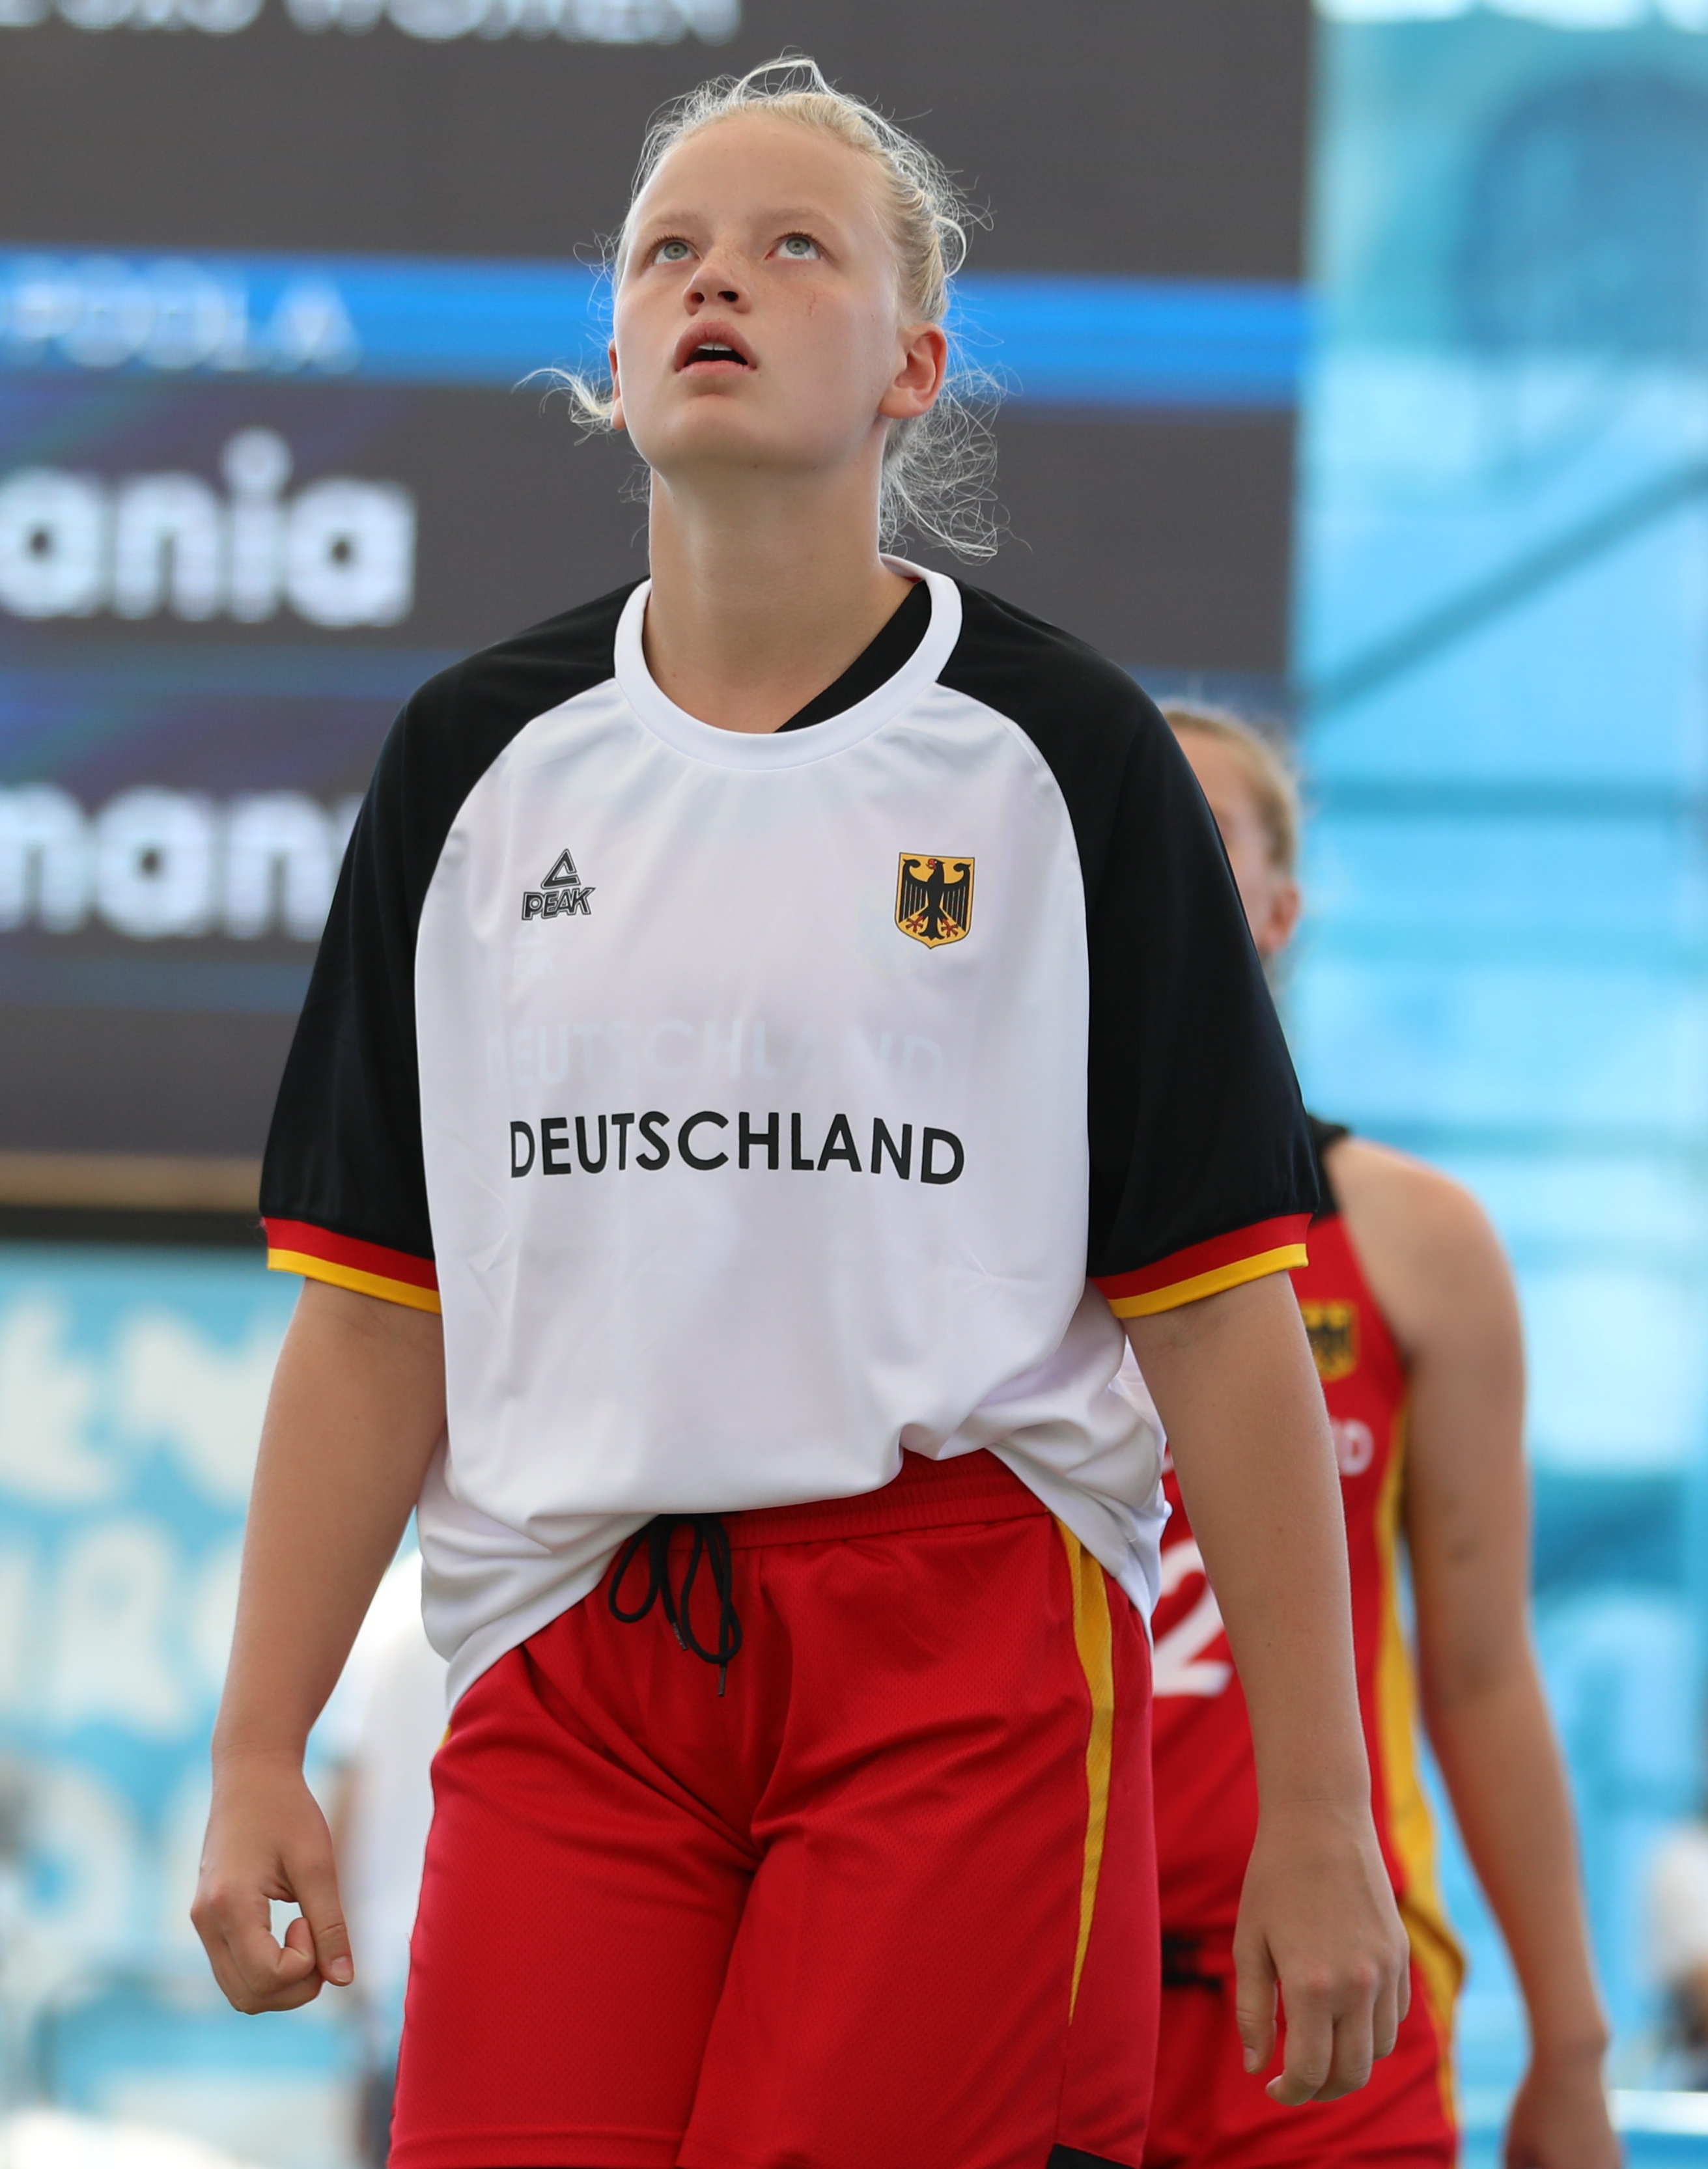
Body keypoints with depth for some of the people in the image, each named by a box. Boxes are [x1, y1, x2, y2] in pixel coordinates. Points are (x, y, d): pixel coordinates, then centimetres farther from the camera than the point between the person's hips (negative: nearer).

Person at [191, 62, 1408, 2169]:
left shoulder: (1056, 749, 2)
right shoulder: (478, 758, 12)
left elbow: (1223, 1315, 0)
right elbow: (378, 1306, 13)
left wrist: (1317, 1814, -3)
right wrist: (257, 1754, 6)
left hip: (968, 1655, -3)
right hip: (569, 1661, 3)